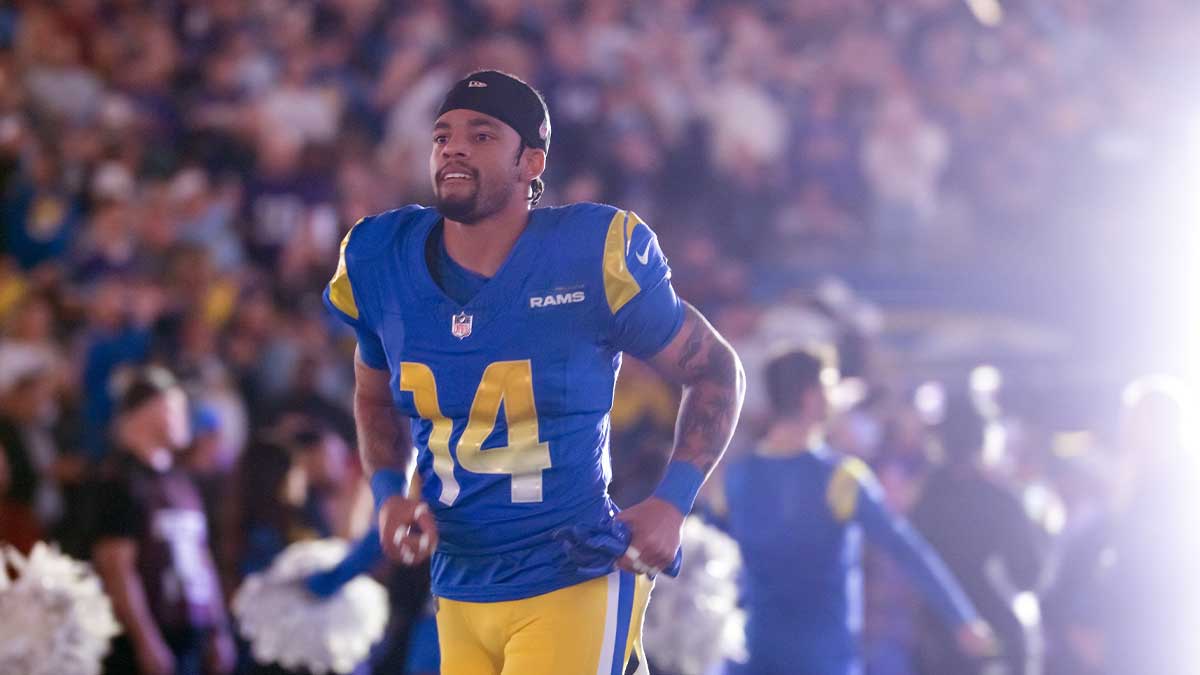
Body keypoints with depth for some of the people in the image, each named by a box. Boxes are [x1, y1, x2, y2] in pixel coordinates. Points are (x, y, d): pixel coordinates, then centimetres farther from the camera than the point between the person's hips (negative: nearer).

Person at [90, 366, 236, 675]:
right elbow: (117, 567, -14)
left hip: (191, 637, 8)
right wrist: (146, 640, -17)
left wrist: (218, 631, 18)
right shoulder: (121, 479, -8)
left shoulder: (178, 479, 17)